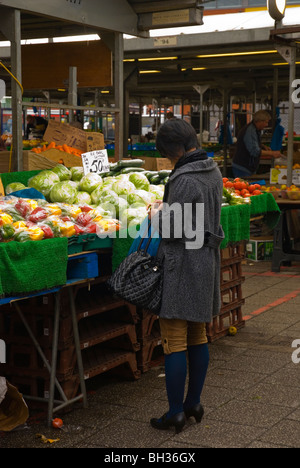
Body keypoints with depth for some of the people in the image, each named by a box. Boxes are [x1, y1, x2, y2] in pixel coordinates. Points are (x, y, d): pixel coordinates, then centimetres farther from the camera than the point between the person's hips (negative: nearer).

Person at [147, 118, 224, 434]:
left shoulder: (185, 179, -21)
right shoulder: (213, 172, 8)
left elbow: (174, 229, -20)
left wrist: (156, 215, -1)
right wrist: (167, 208, 13)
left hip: (183, 264, -9)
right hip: (207, 262, 10)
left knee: (174, 341, -1)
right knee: (198, 337, 16)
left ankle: (176, 413, 6)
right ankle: (194, 404, 27)